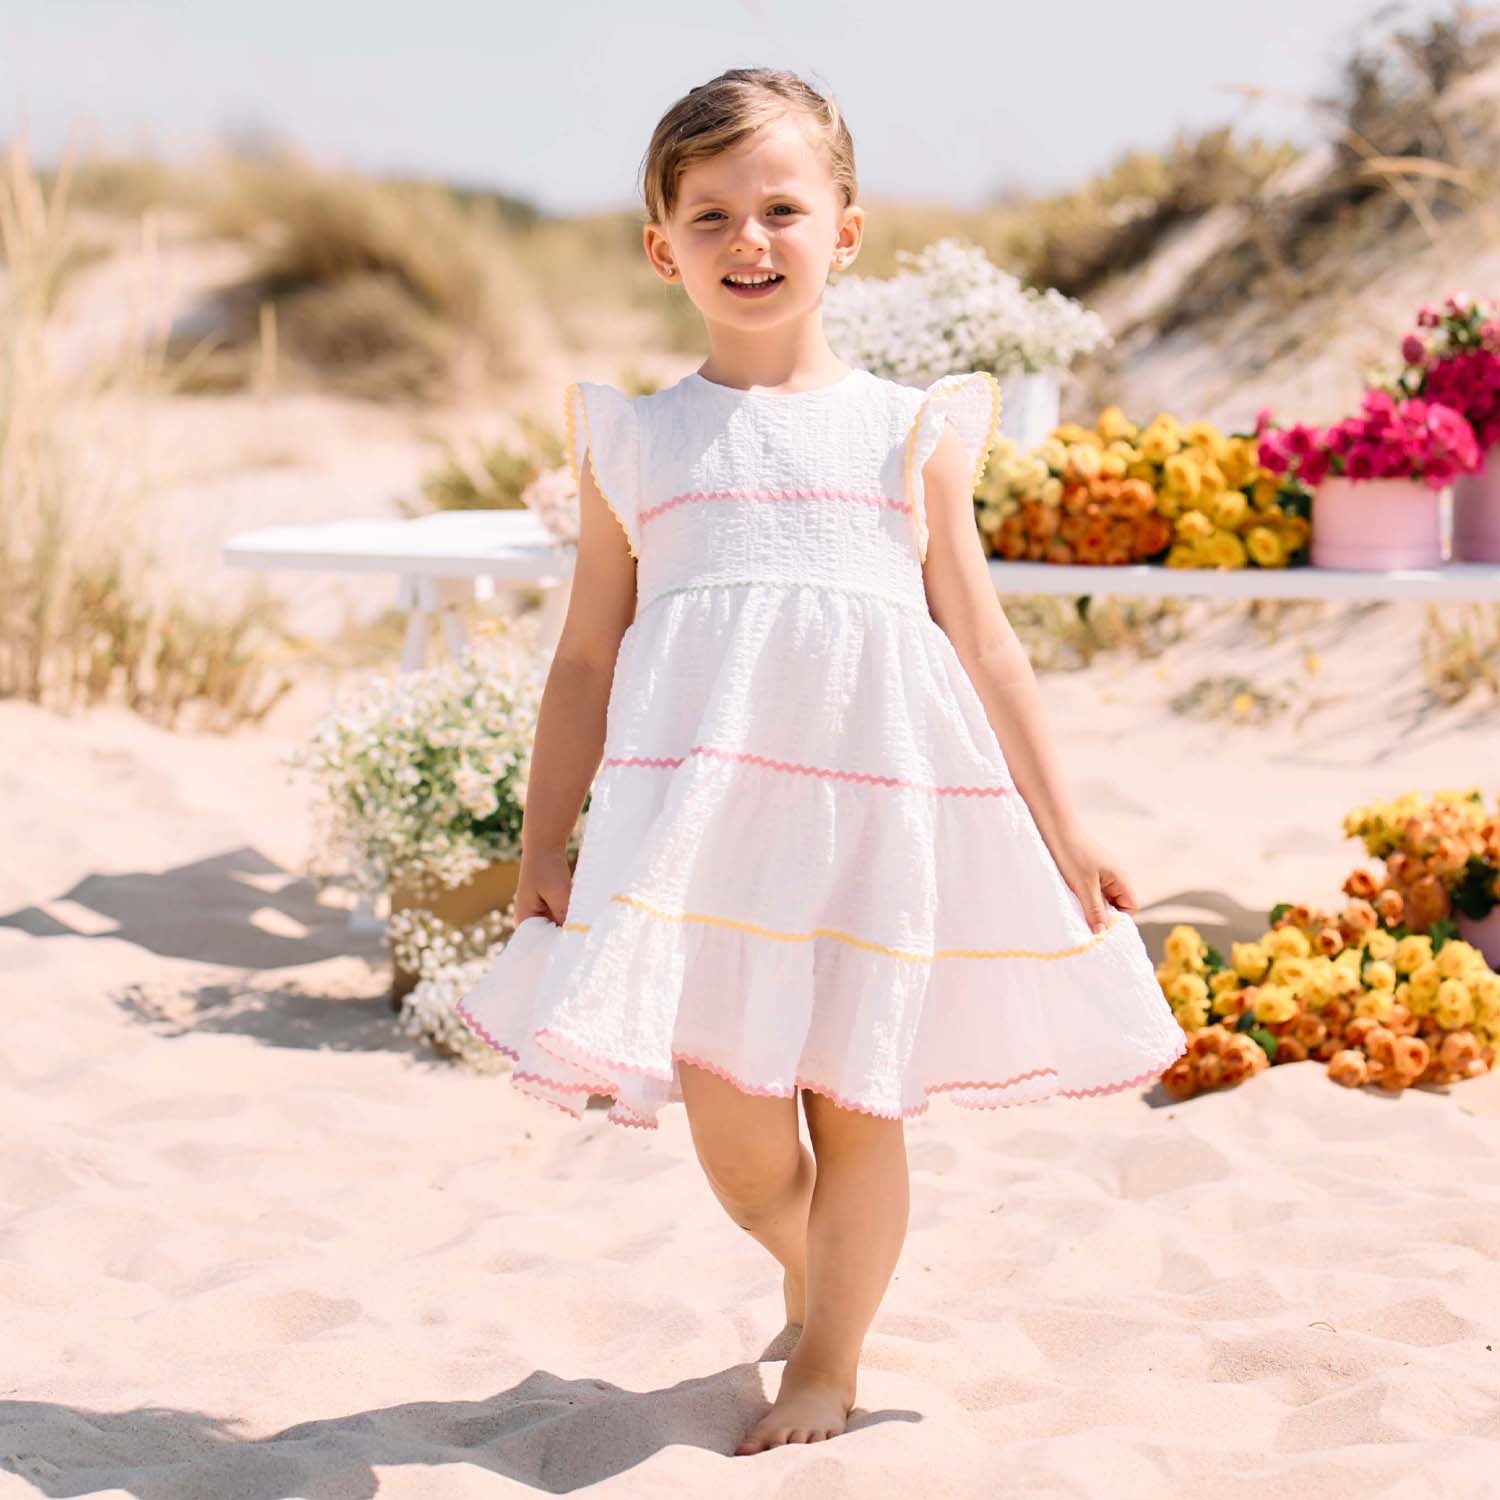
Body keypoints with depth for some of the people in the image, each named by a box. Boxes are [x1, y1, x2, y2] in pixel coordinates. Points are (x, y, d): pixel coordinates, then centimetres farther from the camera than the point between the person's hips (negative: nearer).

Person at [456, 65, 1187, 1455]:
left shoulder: (909, 431, 9)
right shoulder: (635, 441, 10)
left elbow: (983, 642, 11)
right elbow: (586, 658, 12)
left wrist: (1062, 832, 9)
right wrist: (543, 839, 7)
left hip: (879, 803, 0)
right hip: (701, 807, 0)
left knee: (854, 1099, 3)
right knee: (726, 1116, -5)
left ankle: (826, 1364, 23)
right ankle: (812, 1264, 28)